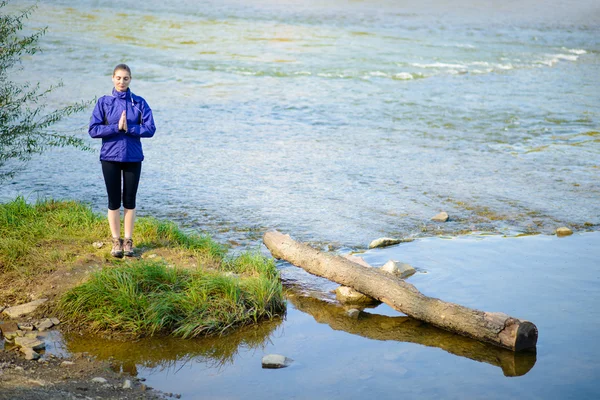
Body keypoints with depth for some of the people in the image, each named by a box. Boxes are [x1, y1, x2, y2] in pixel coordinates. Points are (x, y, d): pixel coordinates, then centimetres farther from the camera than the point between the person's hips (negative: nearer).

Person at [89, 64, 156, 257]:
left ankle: (128, 241, 18)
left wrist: (128, 128, -17)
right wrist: (116, 127, -17)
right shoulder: (104, 102, 0)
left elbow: (150, 129, -6)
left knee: (130, 201, 7)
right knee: (114, 201, 6)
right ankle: (116, 241, 18)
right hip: (110, 157, 0)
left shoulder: (139, 103, 1)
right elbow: (93, 130, -7)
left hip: (133, 157, 0)